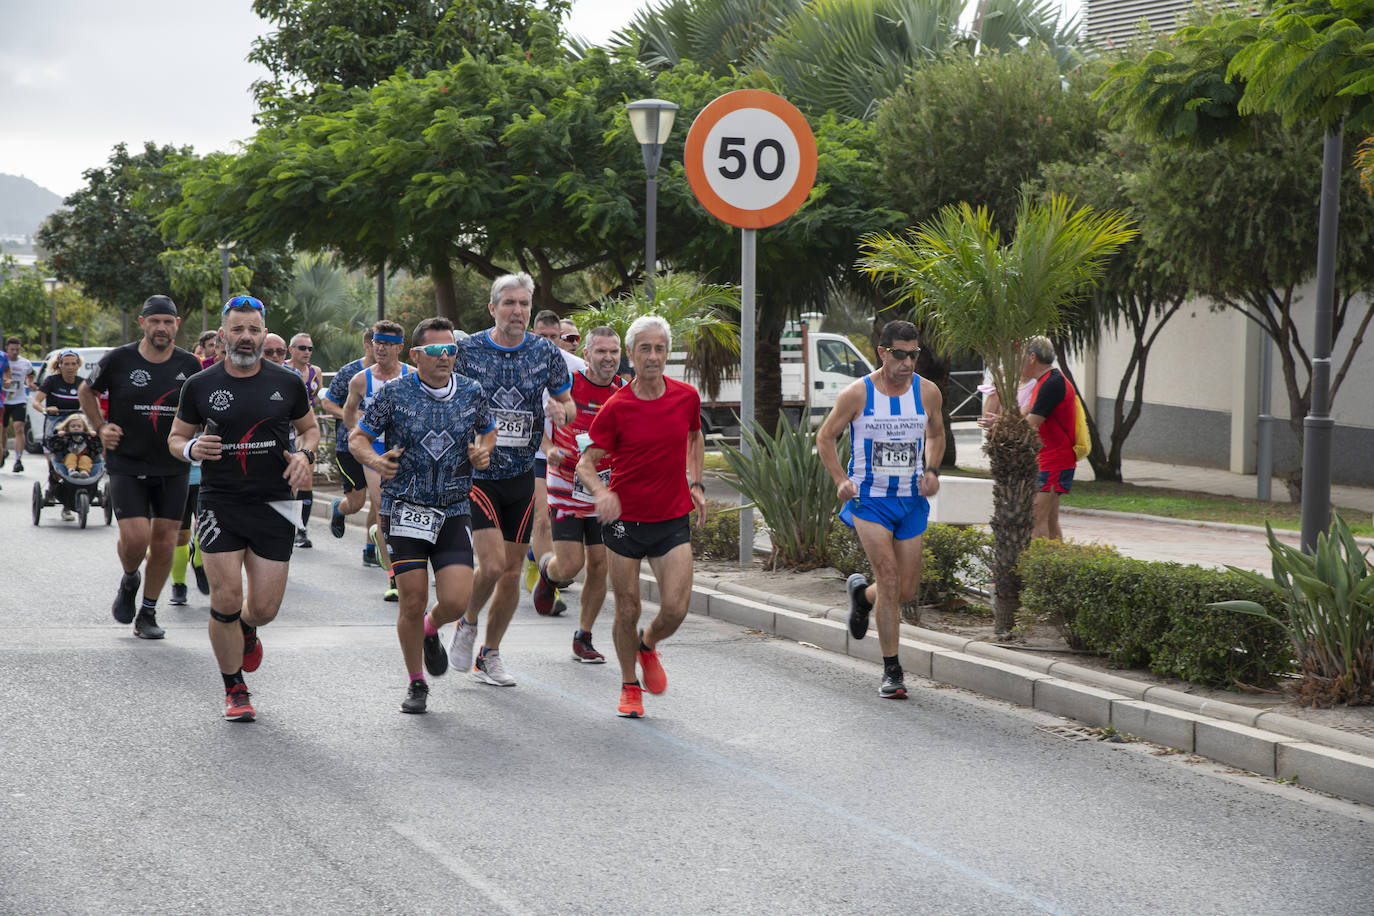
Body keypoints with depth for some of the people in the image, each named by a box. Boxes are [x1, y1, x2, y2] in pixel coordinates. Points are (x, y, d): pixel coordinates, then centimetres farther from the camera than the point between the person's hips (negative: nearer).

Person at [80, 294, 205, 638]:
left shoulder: (189, 365, 0)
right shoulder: (118, 360, -6)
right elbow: (87, 392, 11)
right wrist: (101, 428, 0)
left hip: (173, 468, 2)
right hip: (127, 465, -2)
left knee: (164, 542, 2)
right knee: (135, 537, -15)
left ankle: (147, 614, 19)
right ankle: (129, 581, 20)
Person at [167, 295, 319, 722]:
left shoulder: (287, 384, 3)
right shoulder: (199, 386, 1)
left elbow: (310, 427, 17)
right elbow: (176, 437, 11)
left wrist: (304, 454, -5)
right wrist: (191, 448, -12)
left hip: (273, 504, 1)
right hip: (219, 503, -1)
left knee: (264, 608, 0)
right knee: (226, 600, -9)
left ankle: (246, 629, 39)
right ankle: (235, 690, 11)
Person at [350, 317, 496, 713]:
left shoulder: (472, 393, 2)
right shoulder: (395, 394, -6)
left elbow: (488, 431, 20)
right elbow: (357, 437, 2)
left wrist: (483, 451, -3)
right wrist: (375, 460, -19)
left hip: (453, 513, 2)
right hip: (405, 512, -2)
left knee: (456, 601, -10)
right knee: (413, 602, -3)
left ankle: (431, 631, 28)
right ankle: (416, 684, 19)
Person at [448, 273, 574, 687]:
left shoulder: (546, 353, 1)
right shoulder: (467, 351, -6)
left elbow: (568, 403, 12)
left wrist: (561, 409, -12)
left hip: (522, 475, 3)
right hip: (476, 473, -3)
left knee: (512, 571, 7)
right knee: (492, 563, -16)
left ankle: (489, 655, 24)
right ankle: (467, 624, 14)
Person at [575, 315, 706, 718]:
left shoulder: (687, 397, 0)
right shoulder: (616, 408, -10)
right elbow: (586, 462, -7)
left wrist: (696, 482, 12)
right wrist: (601, 492, -26)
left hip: (673, 520, 2)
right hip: (625, 520, -2)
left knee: (675, 609, -8)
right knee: (627, 610, 2)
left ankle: (648, 646, 27)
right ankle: (630, 686, 24)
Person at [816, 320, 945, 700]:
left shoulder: (927, 392, 0)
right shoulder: (857, 393, -9)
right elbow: (825, 437, 4)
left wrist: (932, 471, 2)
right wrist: (840, 479, -7)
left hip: (911, 500, 4)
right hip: (869, 498, -4)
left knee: (907, 591, 5)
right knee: (889, 578, -16)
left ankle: (862, 593, 41)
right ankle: (892, 671, -7)